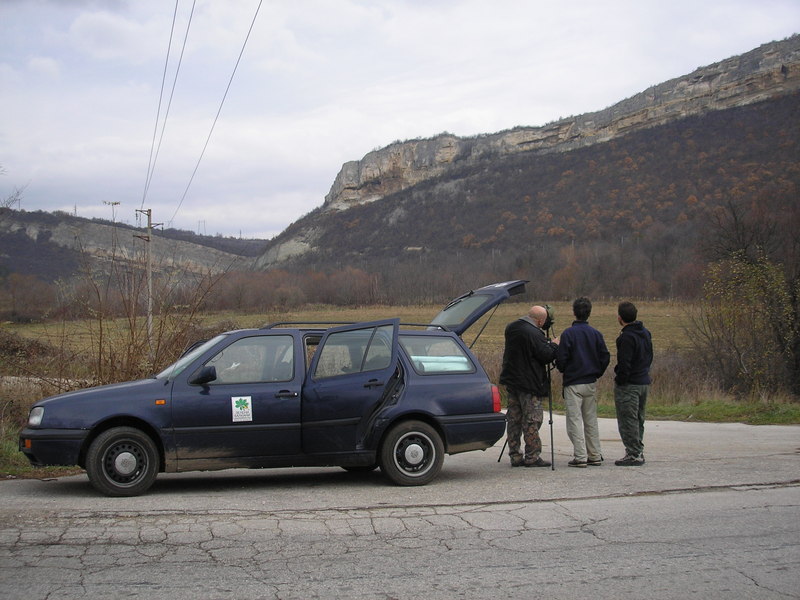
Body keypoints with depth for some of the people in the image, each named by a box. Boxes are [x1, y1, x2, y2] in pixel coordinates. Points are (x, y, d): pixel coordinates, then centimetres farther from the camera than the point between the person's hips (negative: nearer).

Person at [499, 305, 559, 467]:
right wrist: (554, 345, 3)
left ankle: (515, 456, 14)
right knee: (532, 421, -1)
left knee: (514, 419, 11)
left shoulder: (510, 328, 8)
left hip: (511, 381, 8)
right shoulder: (534, 334, -20)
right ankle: (532, 456, 2)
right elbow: (547, 356, -17)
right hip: (529, 384, -8)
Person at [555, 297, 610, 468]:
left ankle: (580, 457, -6)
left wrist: (563, 370, 9)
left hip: (573, 384, -5)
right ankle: (595, 456, 15)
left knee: (575, 420, -2)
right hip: (591, 383, 5)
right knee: (591, 421, 12)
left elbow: (561, 359, -12)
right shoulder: (596, 334, 3)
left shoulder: (568, 333, -11)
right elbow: (605, 357, 3)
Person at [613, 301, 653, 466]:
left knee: (628, 420, -3)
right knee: (638, 419, 17)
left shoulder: (627, 337, -18)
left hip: (628, 385, -9)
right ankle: (638, 452, 22)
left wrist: (620, 380, -10)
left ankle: (634, 455, -2)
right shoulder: (645, 333, 10)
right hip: (644, 382, 9)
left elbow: (624, 363, -21)